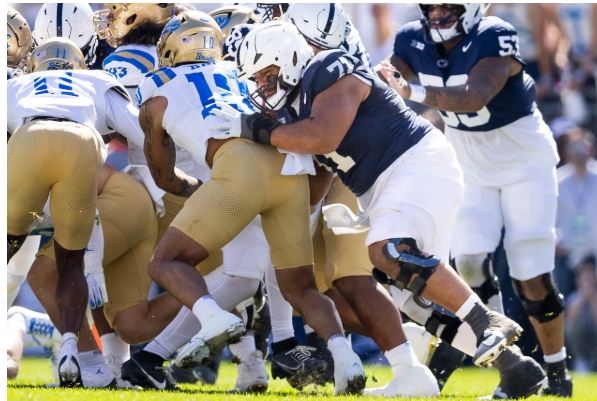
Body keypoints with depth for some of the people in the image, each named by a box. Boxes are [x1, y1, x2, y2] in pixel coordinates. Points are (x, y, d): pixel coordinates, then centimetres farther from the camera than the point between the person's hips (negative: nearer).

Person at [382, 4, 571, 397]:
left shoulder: (495, 39, -27)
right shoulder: (413, 41, -9)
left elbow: (474, 96, -43)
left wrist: (415, 91, -56)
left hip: (524, 162, -5)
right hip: (471, 168, 5)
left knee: (532, 278, -6)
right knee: (470, 263, -12)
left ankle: (558, 372, 13)